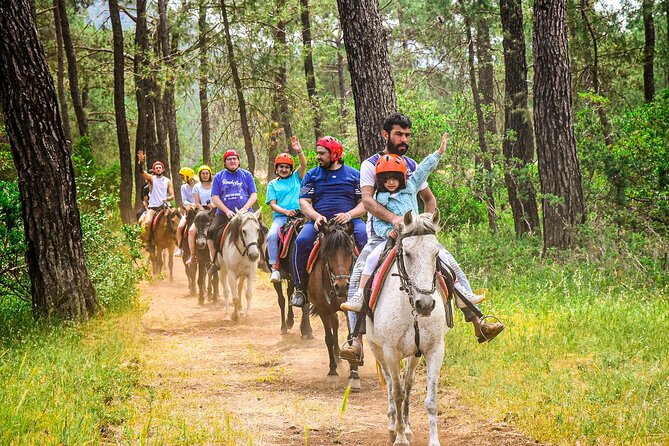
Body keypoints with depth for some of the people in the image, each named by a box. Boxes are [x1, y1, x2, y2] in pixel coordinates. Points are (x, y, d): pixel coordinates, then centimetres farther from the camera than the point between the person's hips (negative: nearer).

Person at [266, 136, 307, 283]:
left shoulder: (296, 178, 16)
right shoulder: (273, 184, 15)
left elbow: (304, 165, -3)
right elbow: (273, 204, 5)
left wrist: (299, 152, -21)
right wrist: (286, 211, -12)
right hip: (280, 216, 0)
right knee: (272, 235, -28)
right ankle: (274, 268, -24)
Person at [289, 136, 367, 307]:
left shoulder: (355, 175, 13)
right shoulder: (312, 175, 16)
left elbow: (365, 202, 8)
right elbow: (304, 201, 8)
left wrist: (349, 215, -12)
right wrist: (317, 216, -12)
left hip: (349, 220, -1)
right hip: (319, 220, 1)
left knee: (366, 239, -31)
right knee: (302, 241, -29)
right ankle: (299, 288, -16)